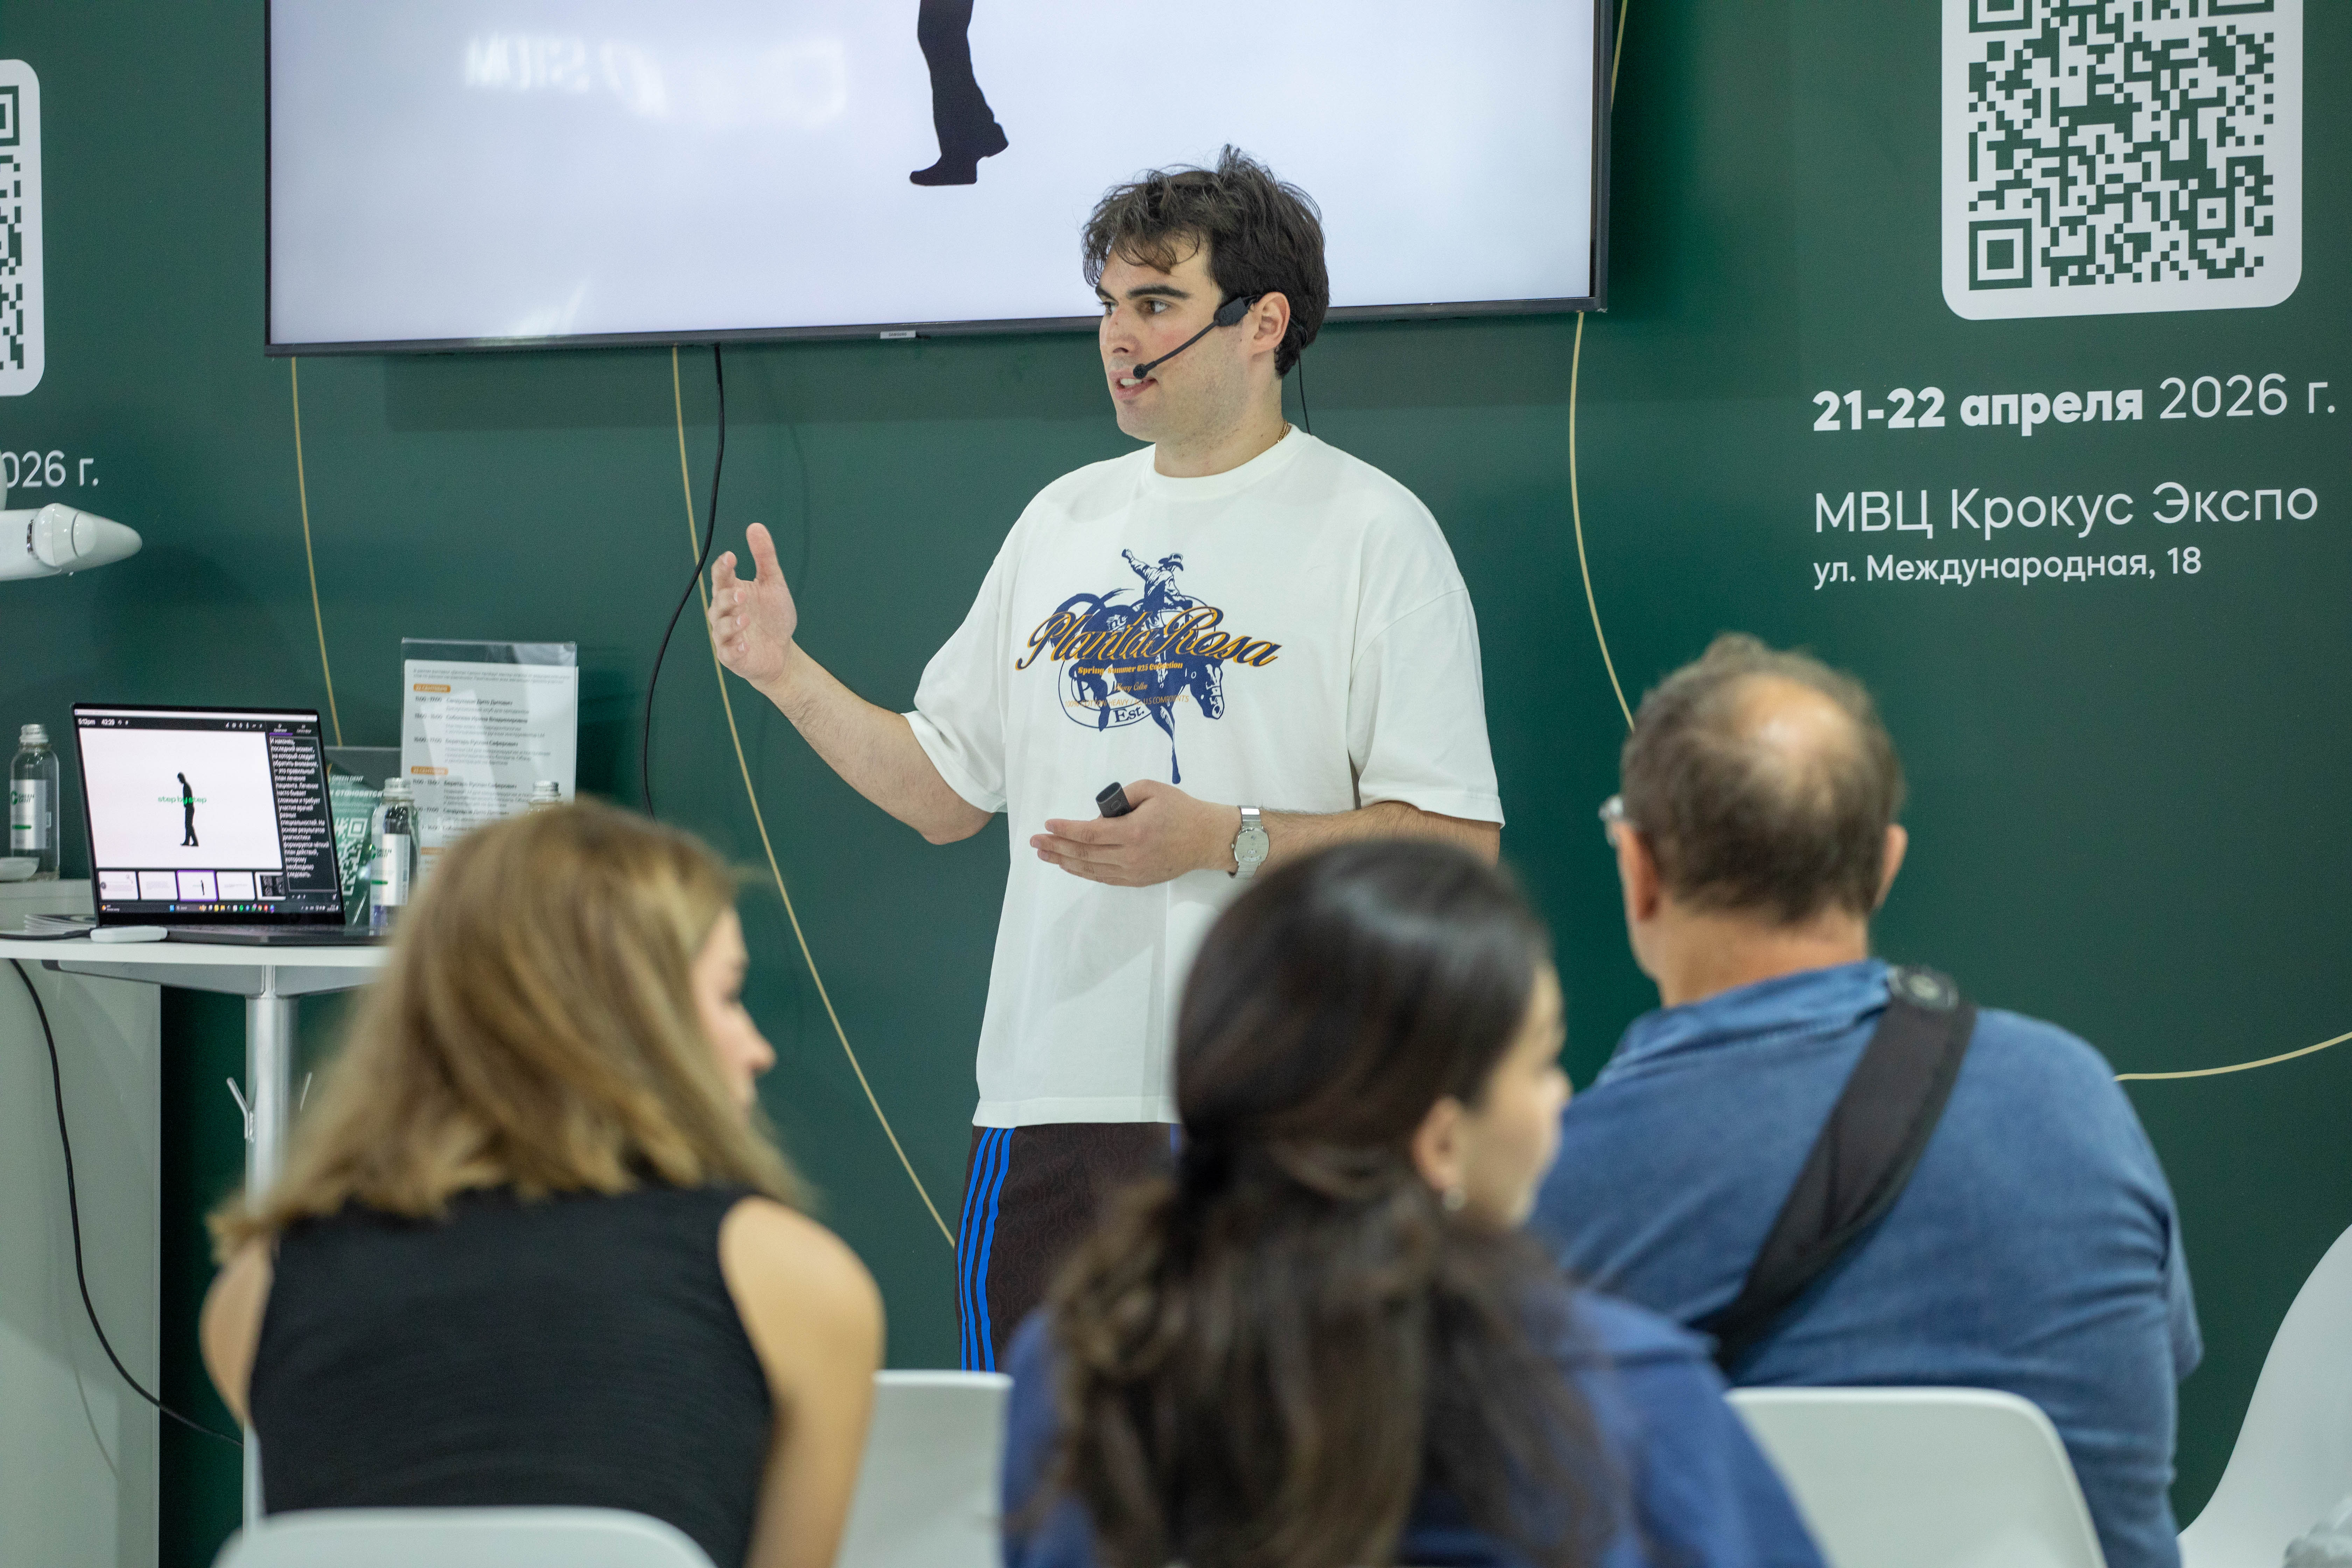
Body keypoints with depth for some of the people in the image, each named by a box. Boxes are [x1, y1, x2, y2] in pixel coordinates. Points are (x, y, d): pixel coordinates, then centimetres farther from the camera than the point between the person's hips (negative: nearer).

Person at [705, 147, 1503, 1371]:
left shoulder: (1370, 531, -3)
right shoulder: (1064, 520, 16)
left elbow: (1458, 843, -9)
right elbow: (943, 789, 20)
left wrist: (1223, 843, -18)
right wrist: (787, 677, 7)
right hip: (1046, 1089, 6)